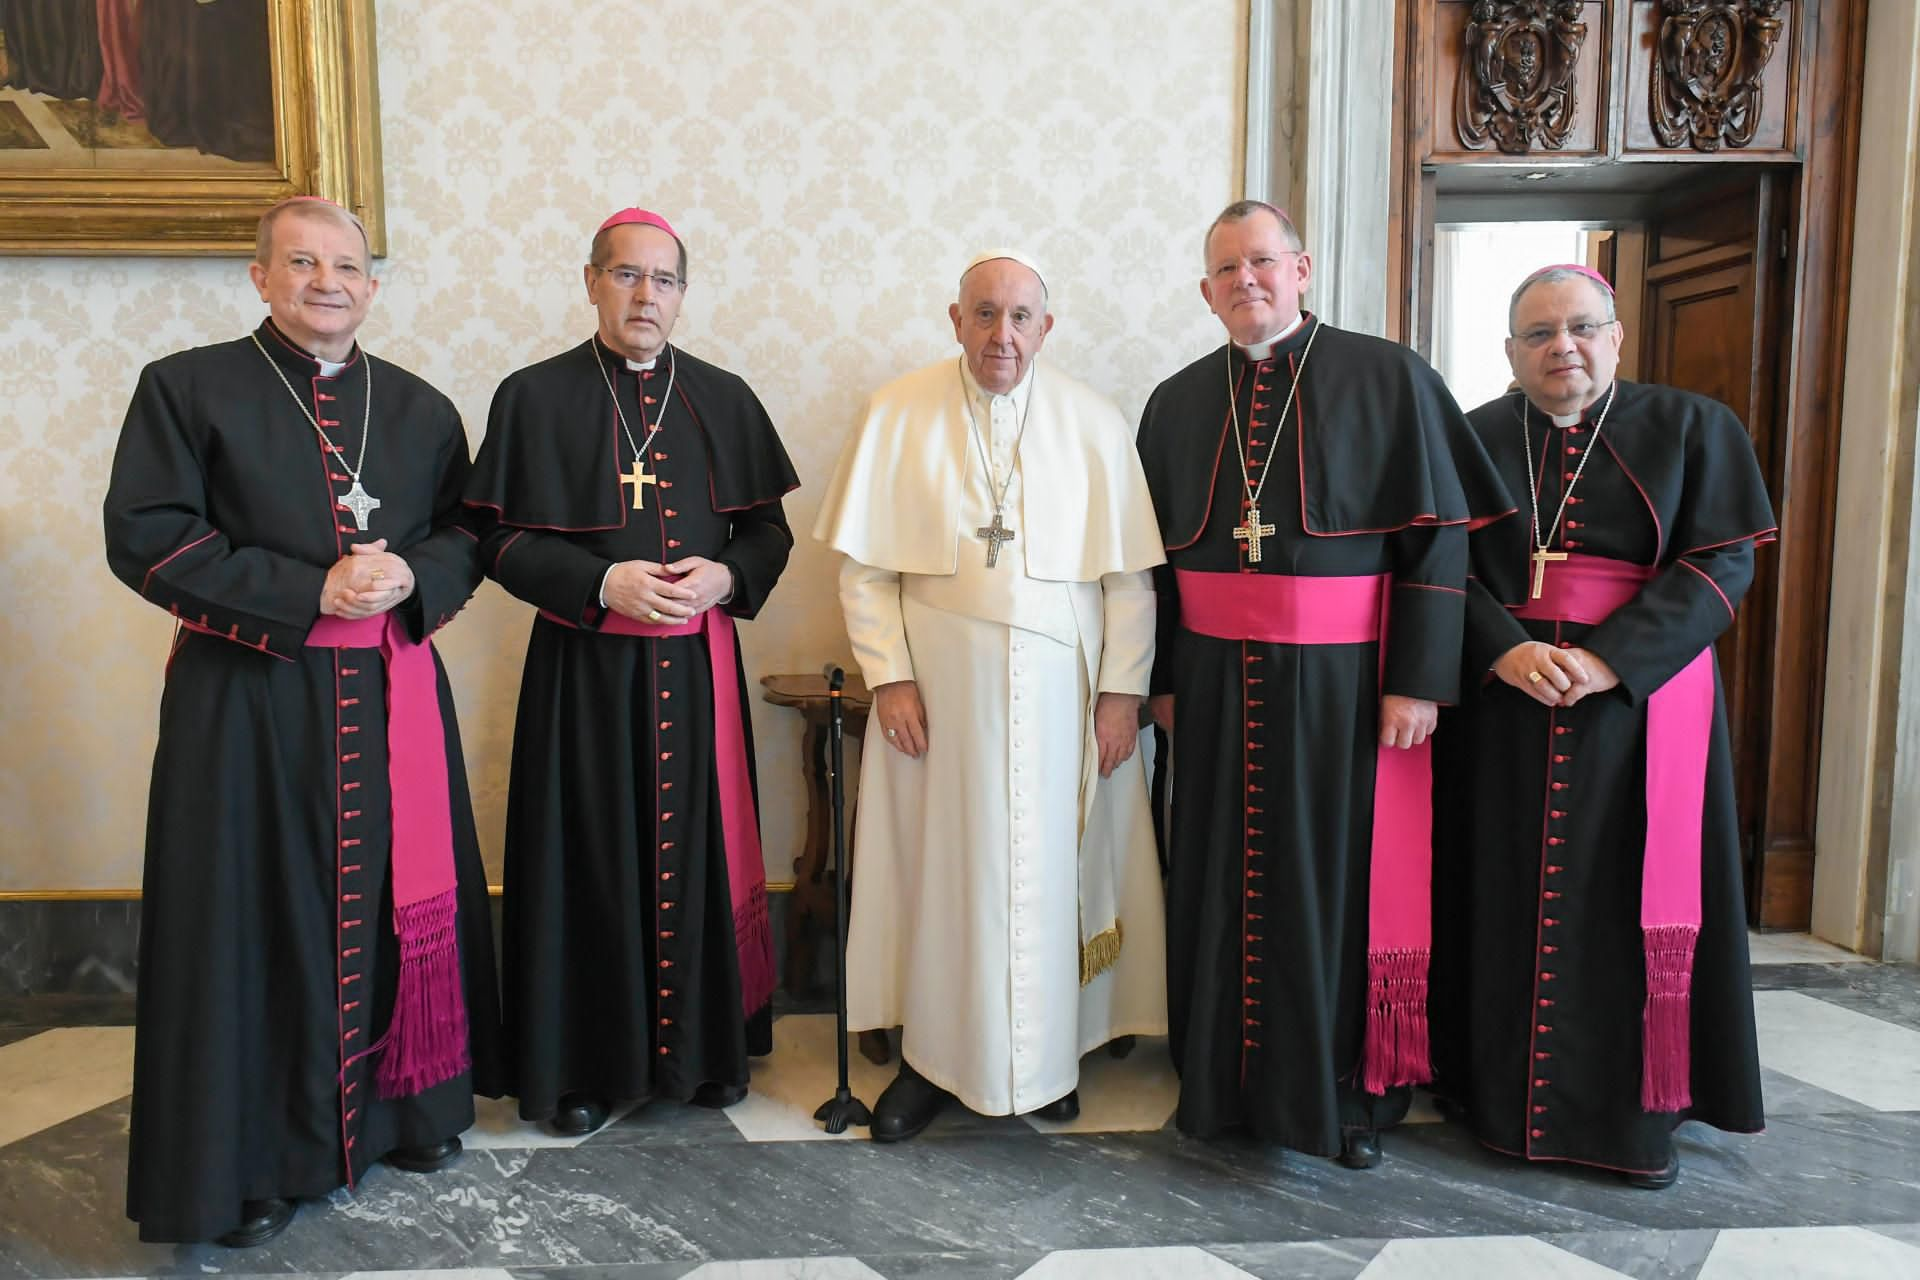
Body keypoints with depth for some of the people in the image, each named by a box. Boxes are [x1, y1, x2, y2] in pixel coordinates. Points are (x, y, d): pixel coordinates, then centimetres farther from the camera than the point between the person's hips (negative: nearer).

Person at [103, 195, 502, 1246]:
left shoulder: (421, 410, 11)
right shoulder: (188, 388, 1)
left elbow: (467, 534, 13)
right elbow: (143, 536, -7)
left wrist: (411, 577, -10)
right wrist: (309, 594, -15)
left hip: (394, 698, 3)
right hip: (248, 702, -3)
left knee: (399, 903, 9)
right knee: (258, 915, 3)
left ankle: (405, 1104, 27)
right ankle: (253, 1155, 18)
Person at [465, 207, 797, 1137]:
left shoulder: (723, 398, 8)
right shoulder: (534, 397, 0)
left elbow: (768, 528, 10)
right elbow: (500, 540, -2)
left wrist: (725, 577, -11)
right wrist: (603, 582, -16)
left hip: (697, 667, 2)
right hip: (583, 668, -2)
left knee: (695, 850, 8)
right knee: (591, 857, 4)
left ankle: (703, 1046, 25)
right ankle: (583, 1063, 20)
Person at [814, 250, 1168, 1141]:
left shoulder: (1094, 423, 2)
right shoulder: (897, 415, 1)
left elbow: (1128, 571, 2)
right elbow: (863, 563, 0)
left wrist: (1122, 689, -3)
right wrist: (889, 675, -7)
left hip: (1060, 687, 1)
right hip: (938, 685, 0)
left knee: (1051, 869, 7)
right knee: (936, 867, 5)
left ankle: (1047, 1057, 25)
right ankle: (932, 1057, 21)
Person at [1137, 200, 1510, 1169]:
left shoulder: (1389, 380, -3)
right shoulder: (1179, 402, 8)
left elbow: (1441, 534, -6)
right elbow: (1156, 552, 12)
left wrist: (1419, 679, -12)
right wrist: (1162, 678, 8)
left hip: (1344, 683, -3)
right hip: (1217, 685, 3)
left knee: (1345, 877, 5)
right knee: (1226, 878, 10)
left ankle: (1354, 1088, 23)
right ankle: (1226, 1078, 26)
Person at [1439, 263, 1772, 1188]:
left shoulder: (1690, 428, 3)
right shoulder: (1473, 439, 6)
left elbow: (1723, 561, -5)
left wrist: (1609, 660, -17)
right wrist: (1506, 652, -18)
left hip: (1642, 702, 0)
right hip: (1507, 706, 1)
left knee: (1636, 903, 3)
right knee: (1514, 901, 5)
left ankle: (1639, 1111, 18)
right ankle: (1511, 1098, 18)